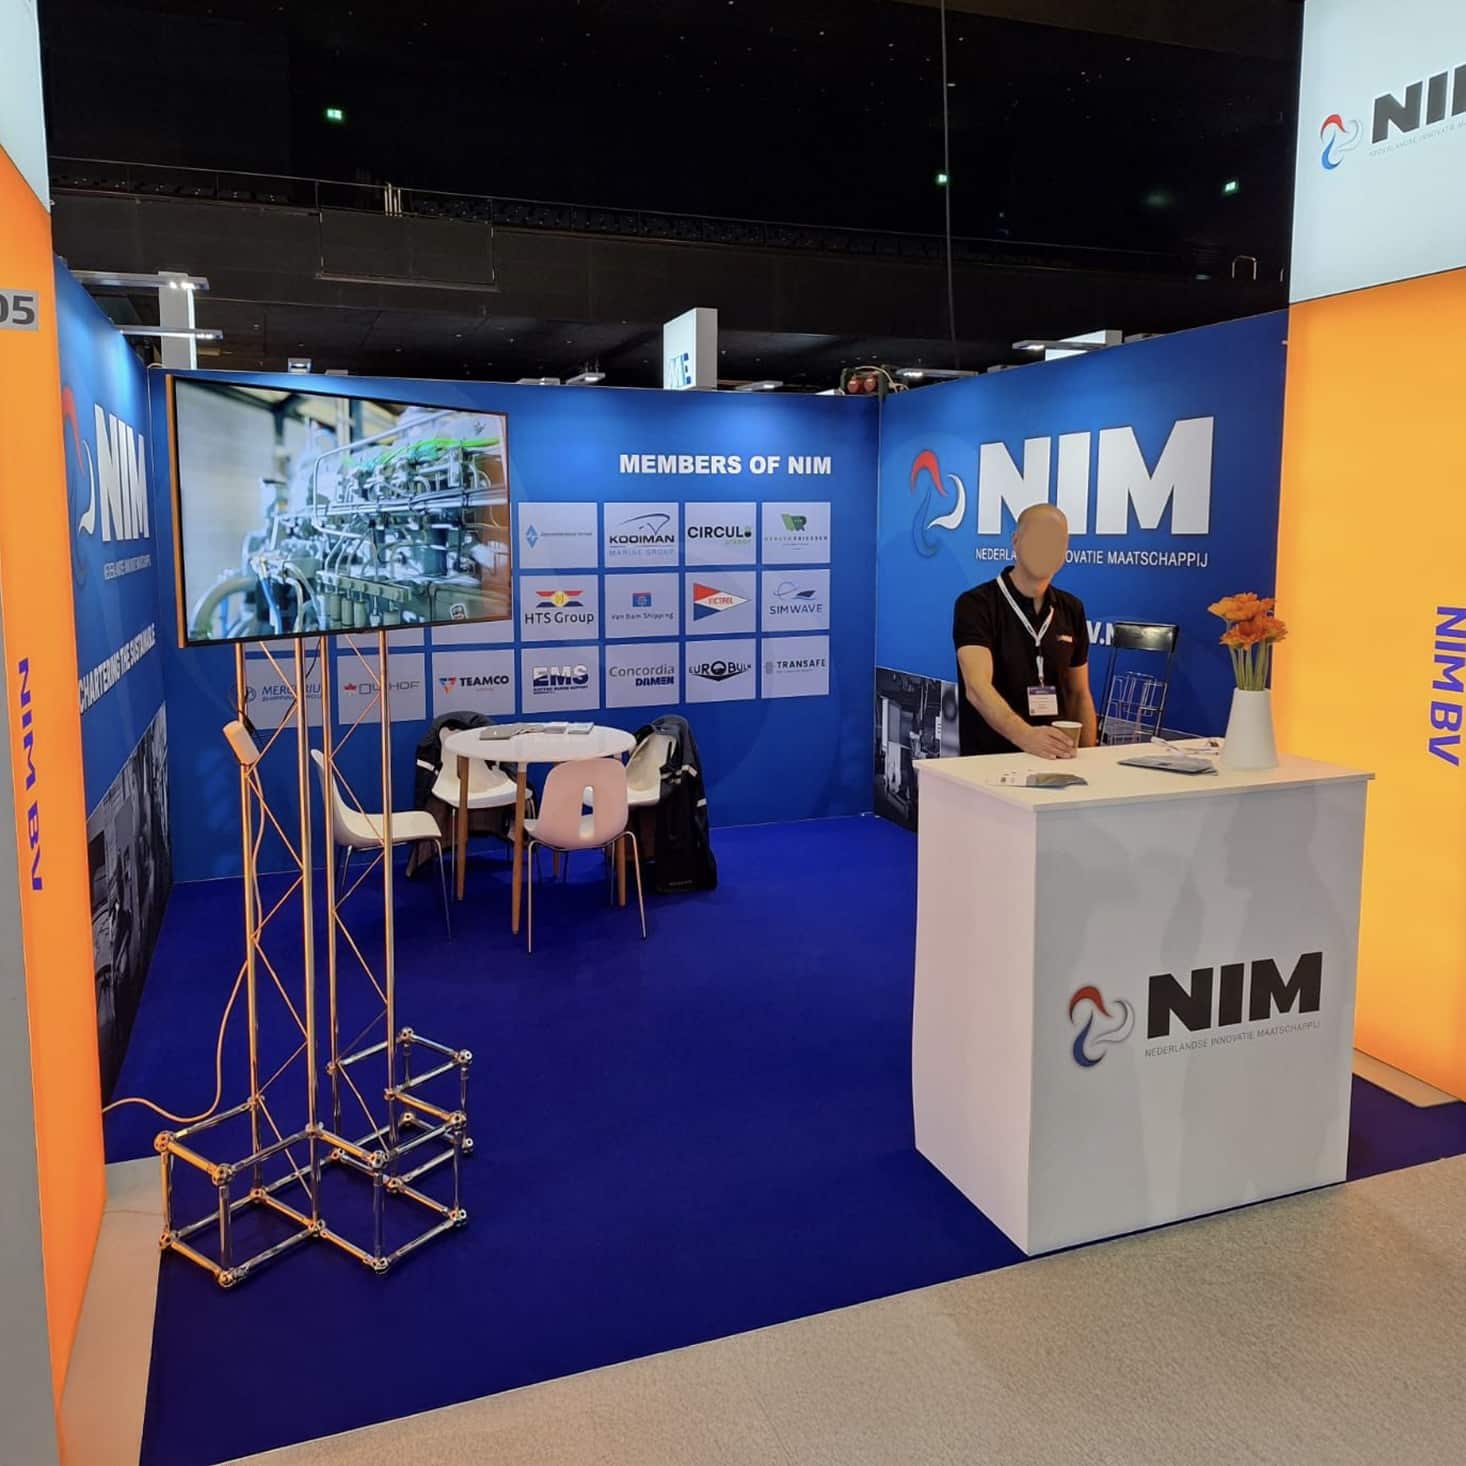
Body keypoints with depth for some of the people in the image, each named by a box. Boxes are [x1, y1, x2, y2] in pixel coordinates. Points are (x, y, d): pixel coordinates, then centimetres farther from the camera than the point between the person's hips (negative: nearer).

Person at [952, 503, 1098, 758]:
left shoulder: (1071, 610, 9)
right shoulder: (975, 605, -10)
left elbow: (1080, 694, 16)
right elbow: (977, 688, -24)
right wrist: (1025, 736, -40)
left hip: (1057, 757, 4)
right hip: (990, 759, -4)